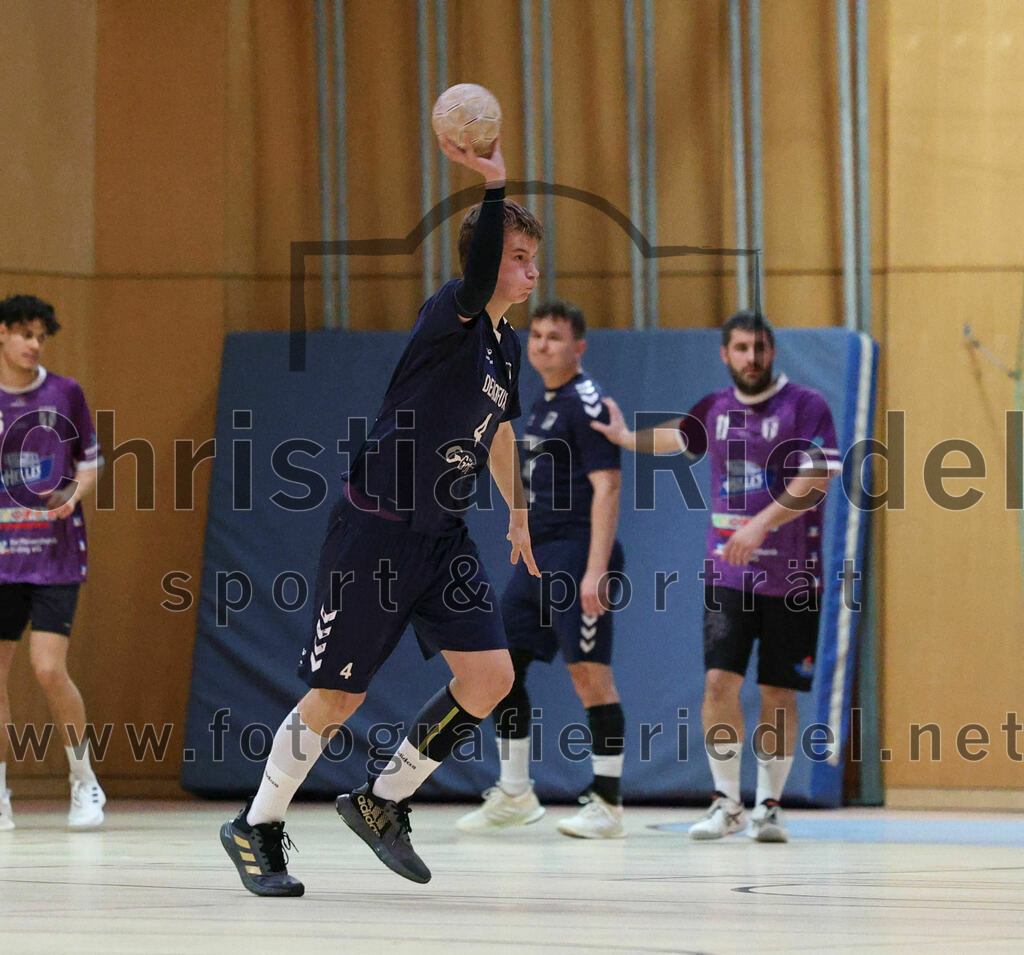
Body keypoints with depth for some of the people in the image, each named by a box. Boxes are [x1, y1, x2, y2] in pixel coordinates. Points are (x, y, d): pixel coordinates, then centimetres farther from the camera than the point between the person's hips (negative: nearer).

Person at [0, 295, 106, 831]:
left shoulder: (65, 394, 3)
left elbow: (90, 461, 9)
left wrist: (74, 494, -10)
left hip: (56, 555, -2)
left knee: (49, 668, -13)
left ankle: (85, 784, 2)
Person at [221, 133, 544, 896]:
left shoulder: (508, 345, 9)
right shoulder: (450, 315, -15)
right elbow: (475, 286, -40)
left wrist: (518, 511, 33)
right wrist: (493, 187, -53)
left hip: (442, 535, 8)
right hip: (376, 529, -8)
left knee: (491, 676, -4)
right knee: (340, 695, -2)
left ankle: (382, 803, 13)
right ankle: (256, 828, 17)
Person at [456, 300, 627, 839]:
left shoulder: (585, 404, -10)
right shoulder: (543, 406, 18)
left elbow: (605, 488, -17)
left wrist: (595, 571, -24)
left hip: (576, 554, -10)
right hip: (538, 556, 10)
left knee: (590, 674, -9)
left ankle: (607, 804, -4)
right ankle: (514, 795, 18)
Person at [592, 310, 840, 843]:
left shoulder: (805, 406, -6)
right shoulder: (714, 410, 9)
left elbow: (816, 480, -16)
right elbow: (677, 438, 31)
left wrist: (761, 524, -25)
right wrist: (624, 437, 30)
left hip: (790, 575, -3)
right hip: (726, 572, 3)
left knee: (778, 693, 1)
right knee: (719, 680, -9)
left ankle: (768, 806, 14)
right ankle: (727, 804, 1)